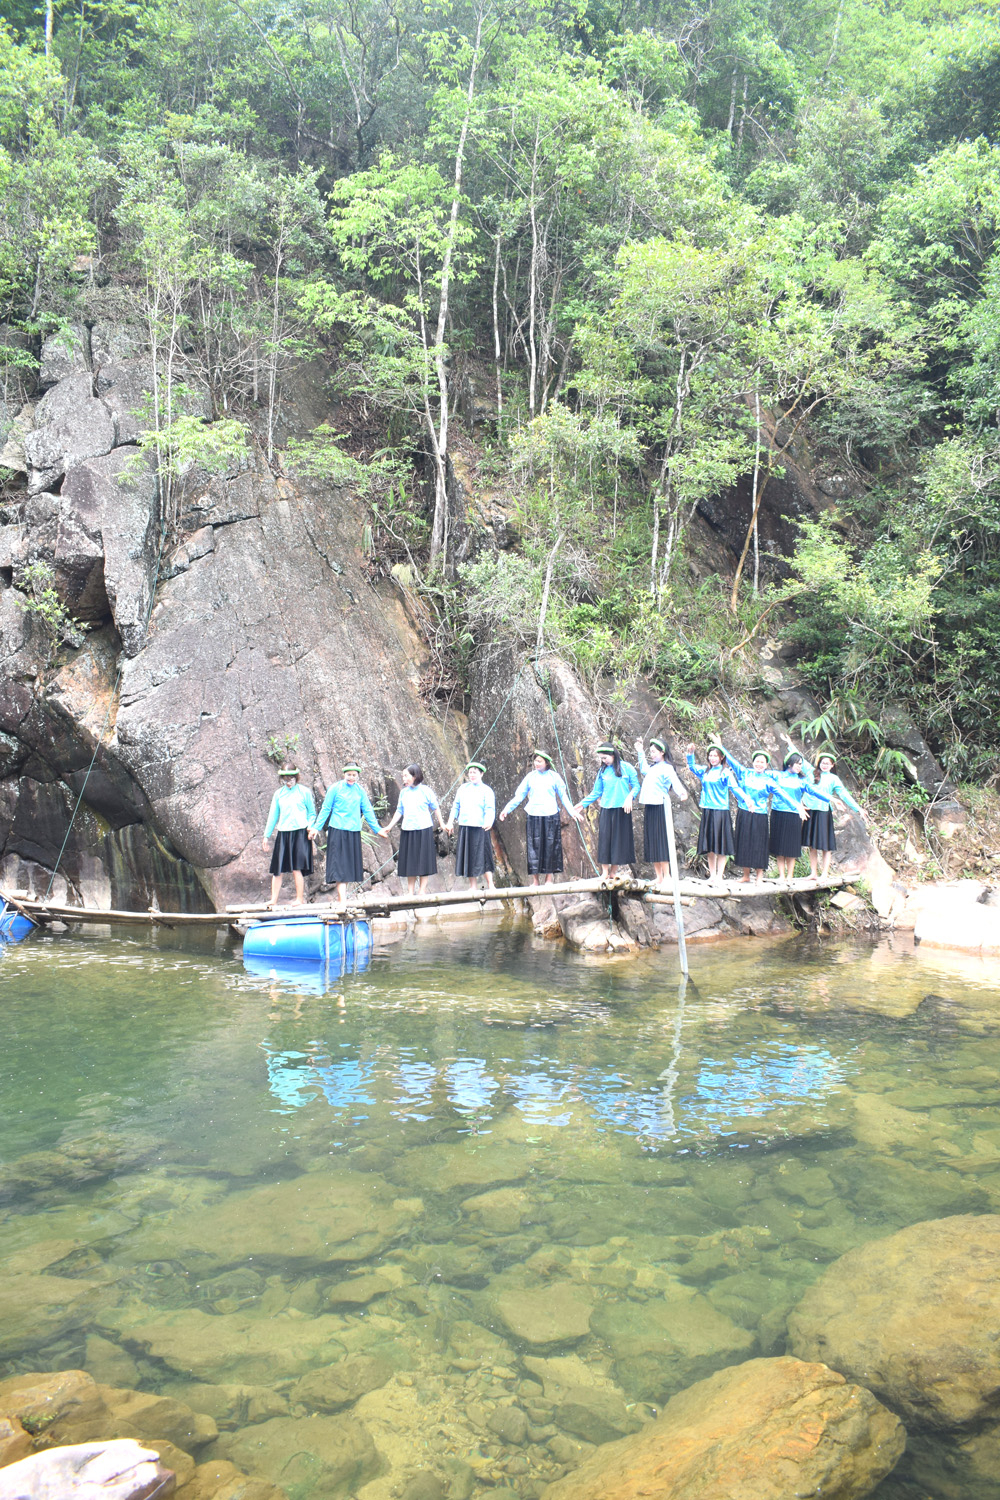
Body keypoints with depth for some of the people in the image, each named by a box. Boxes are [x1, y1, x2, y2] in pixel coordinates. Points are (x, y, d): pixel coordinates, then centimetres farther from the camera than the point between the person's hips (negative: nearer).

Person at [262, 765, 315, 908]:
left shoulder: (304, 792, 2)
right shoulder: (278, 794, 11)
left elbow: (312, 812, 8)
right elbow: (273, 815, 16)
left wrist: (311, 827, -9)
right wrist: (267, 835, 15)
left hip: (300, 833, -4)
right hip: (283, 833, 4)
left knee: (296, 868, -7)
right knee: (278, 869, 2)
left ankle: (300, 899, 3)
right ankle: (273, 901, 7)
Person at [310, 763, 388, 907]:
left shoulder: (360, 791, 7)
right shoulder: (335, 788, -4)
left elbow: (367, 811, 14)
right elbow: (325, 809, 1)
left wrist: (377, 829, 14)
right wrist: (316, 827, -1)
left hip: (354, 832, 4)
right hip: (338, 831, -4)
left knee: (349, 865, 9)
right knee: (339, 864, -8)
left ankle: (340, 897, 20)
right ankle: (342, 900, -13)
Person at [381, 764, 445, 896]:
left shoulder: (425, 790, -4)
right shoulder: (403, 792, 8)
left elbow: (435, 808, 4)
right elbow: (399, 811, 13)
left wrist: (441, 824, 8)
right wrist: (389, 827, 9)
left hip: (423, 830, -4)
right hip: (407, 830, 4)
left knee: (423, 862, 1)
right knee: (410, 864, 7)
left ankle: (422, 891, 8)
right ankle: (410, 892, 14)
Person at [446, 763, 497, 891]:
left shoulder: (486, 790, 1)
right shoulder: (463, 788, 14)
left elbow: (490, 809, -8)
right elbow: (455, 806, 17)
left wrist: (489, 822, -25)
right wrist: (450, 822, 8)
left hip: (479, 828, -4)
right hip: (464, 827, 5)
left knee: (483, 856, -5)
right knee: (468, 857, 6)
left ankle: (490, 885, 1)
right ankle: (473, 886, 13)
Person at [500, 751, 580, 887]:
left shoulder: (554, 776, 4)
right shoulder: (530, 776, 7)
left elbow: (563, 795, 9)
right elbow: (519, 795, 9)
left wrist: (572, 811, -1)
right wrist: (507, 809, 2)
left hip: (550, 815, -1)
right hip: (533, 816, 1)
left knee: (550, 845, 1)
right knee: (534, 846, -1)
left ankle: (549, 878, 9)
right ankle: (534, 880, 4)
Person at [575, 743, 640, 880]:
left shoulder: (626, 767, 1)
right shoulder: (602, 771, 8)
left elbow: (636, 786, 1)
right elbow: (596, 792, 11)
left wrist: (629, 798, -16)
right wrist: (583, 803, 4)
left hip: (622, 809, -2)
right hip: (606, 809, 2)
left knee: (619, 839, 1)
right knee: (605, 839, -2)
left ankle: (613, 872, 7)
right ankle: (605, 872, 3)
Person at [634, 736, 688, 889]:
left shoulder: (667, 768, -6)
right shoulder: (651, 767, 19)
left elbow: (674, 781, -24)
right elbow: (643, 770, 42)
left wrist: (681, 793, -44)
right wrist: (640, 752, 41)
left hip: (660, 808, -8)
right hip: (649, 808, 8)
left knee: (661, 841, -9)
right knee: (651, 842, 8)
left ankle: (666, 878, -7)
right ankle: (658, 878, 14)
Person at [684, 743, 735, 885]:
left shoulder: (725, 772, -5)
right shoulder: (705, 771, 10)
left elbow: (734, 788, -12)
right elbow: (691, 767, 19)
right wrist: (690, 753, 2)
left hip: (721, 811, -5)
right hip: (707, 811, 5)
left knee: (721, 846, -4)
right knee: (709, 846, 8)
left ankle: (719, 876, 0)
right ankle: (712, 875, 15)